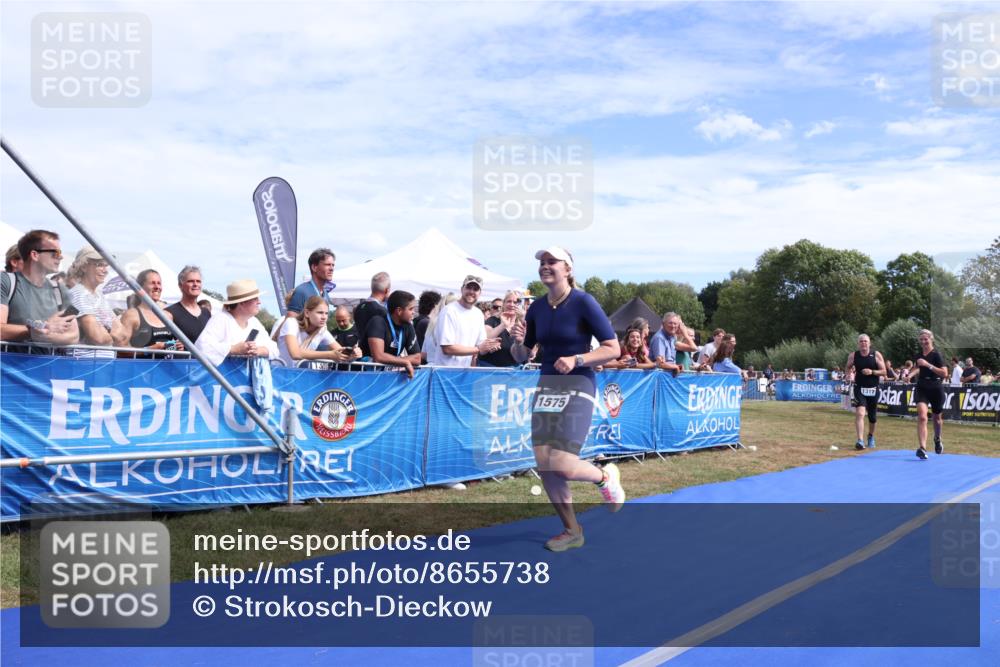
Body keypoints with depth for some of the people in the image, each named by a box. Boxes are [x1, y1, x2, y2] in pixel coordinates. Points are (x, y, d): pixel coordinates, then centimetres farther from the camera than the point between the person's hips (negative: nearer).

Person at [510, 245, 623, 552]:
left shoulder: (583, 302, -9)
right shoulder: (537, 308, 7)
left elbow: (613, 349, -10)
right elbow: (521, 356, 14)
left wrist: (576, 359, -22)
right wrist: (518, 341, -8)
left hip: (577, 386, -6)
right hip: (546, 386, 6)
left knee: (562, 466, -15)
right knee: (543, 465, 0)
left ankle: (605, 476, 19)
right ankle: (571, 531, 19)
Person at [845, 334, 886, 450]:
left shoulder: (876, 355, -4)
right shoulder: (853, 356, -1)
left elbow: (884, 372, -4)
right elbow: (847, 368, 15)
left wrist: (872, 372, -20)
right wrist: (850, 371, -7)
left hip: (873, 389, 1)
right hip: (859, 388, -1)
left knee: (872, 417, 14)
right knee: (859, 413, -19)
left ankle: (871, 437, 40)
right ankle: (860, 441, -23)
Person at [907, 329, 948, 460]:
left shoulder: (936, 355, -11)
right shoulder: (918, 355, 6)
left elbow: (944, 373, -20)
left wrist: (928, 365, -26)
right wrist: (911, 375, 7)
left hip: (936, 389, -3)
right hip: (921, 389, 3)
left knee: (937, 417, 17)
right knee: (922, 416, -17)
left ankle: (937, 440, 47)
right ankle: (922, 448, -24)